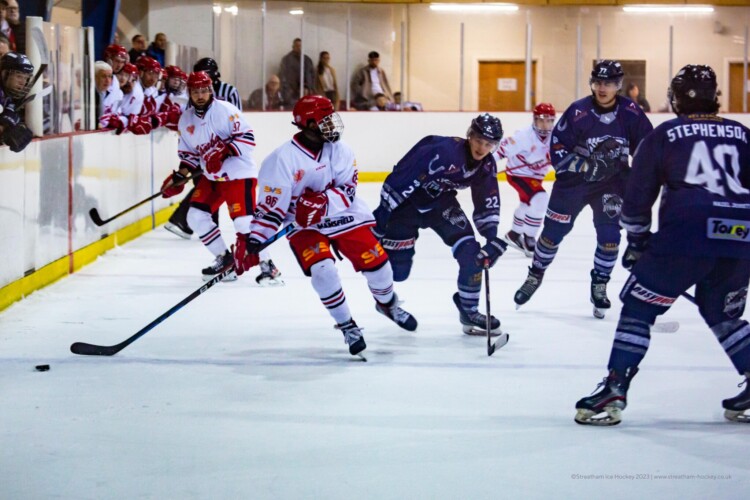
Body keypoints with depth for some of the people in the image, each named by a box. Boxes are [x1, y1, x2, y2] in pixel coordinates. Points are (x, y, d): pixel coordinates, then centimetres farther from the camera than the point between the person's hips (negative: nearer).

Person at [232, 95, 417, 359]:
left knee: (375, 260, -2)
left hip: (344, 216, 3)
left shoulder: (338, 150, -7)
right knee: (322, 269, -23)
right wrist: (251, 241, -26)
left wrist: (322, 203, -32)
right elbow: (271, 205, -19)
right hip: (304, 227, -3)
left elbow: (347, 188, -13)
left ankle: (387, 303, 33)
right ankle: (347, 326, -3)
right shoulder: (283, 159, -19)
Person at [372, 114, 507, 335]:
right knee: (396, 266, -7)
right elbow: (402, 178, -32)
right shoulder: (444, 151, -33)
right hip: (407, 201, -6)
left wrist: (492, 237, -10)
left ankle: (469, 311, 6)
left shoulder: (487, 166, -8)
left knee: (471, 252, -10)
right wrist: (383, 212, -31)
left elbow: (487, 203, 3)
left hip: (440, 202, 6)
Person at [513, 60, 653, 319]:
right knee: (553, 230, 5)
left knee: (609, 235, -8)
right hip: (574, 180, -1)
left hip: (612, 181, 1)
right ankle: (535, 277, 27)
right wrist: (587, 166, -27)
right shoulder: (577, 112, -19)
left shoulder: (631, 113, -13)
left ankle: (599, 286, 11)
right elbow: (557, 151, -16)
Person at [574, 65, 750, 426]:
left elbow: (638, 196, 11)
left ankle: (613, 393, -1)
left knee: (638, 307, 8)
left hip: (685, 236, -4)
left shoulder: (662, 136, 11)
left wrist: (638, 242, 24)